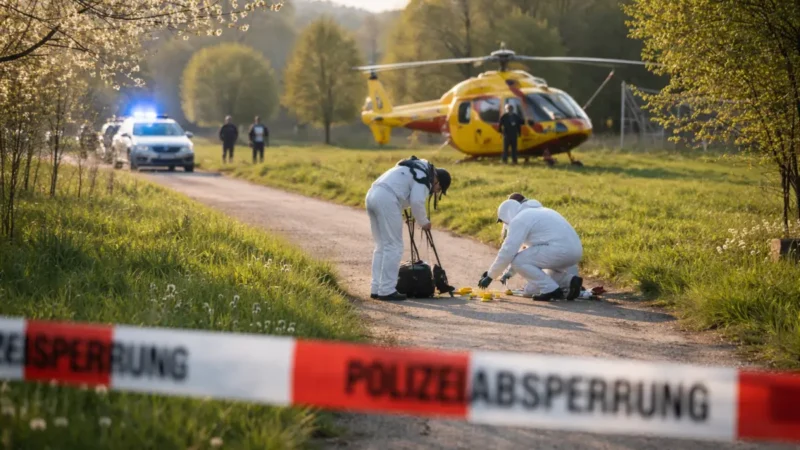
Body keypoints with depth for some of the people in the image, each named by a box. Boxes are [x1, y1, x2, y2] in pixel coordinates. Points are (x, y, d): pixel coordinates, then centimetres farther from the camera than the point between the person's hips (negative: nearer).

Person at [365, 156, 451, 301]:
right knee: (394, 247, -6)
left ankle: (377, 289, 15)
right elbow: (416, 202, -13)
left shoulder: (417, 168, 28)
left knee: (382, 246, 15)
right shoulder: (424, 176, -3)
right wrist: (424, 222, 2)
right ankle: (387, 291, -7)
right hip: (386, 199, -10)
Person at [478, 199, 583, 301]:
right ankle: (570, 281, 4)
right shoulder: (537, 212, 28)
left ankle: (551, 290, -7)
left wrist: (490, 276, 5)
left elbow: (507, 251, -6)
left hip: (559, 250, -10)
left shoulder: (519, 220, -1)